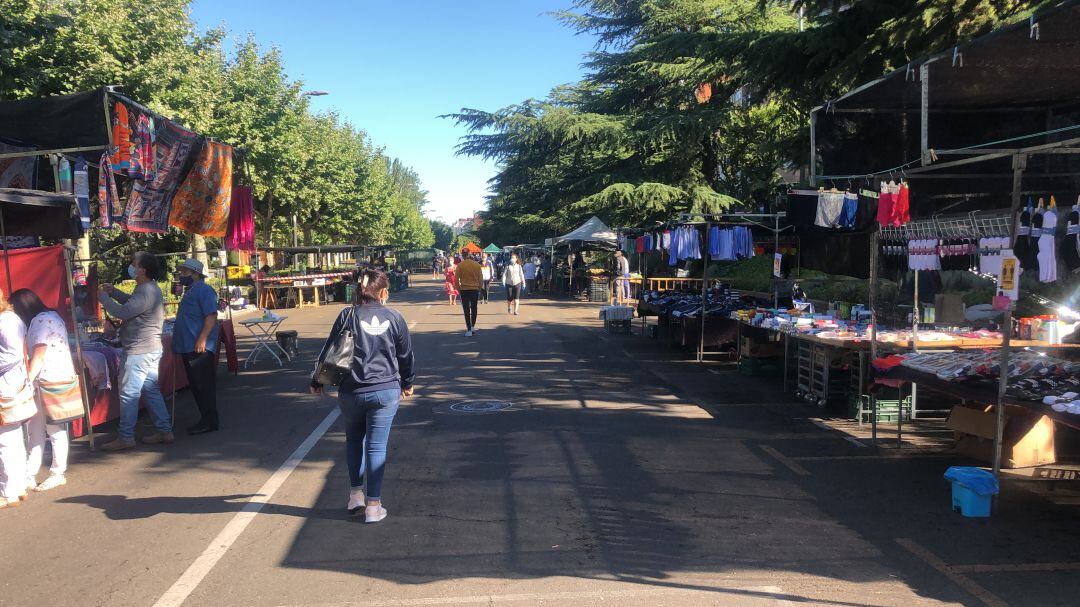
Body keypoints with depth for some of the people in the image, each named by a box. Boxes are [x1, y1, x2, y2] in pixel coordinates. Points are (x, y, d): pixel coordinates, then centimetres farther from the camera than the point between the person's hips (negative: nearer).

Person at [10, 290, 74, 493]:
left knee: (55, 429, -1)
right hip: (48, 382, 10)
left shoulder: (41, 320, -11)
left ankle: (58, 475, 7)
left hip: (53, 382, -10)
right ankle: (29, 475, 13)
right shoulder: (49, 317, 18)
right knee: (36, 430, 10)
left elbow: (38, 357, -15)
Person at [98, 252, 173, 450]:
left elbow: (123, 312, -24)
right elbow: (132, 303, 28)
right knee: (151, 390, 14)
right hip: (151, 349, 11)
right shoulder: (150, 289, 14)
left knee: (129, 394, -3)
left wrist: (104, 298, -9)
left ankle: (125, 437, 4)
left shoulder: (145, 292, -20)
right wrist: (114, 292, 16)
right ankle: (165, 431, 17)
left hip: (139, 352, -11)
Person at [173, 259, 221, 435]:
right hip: (188, 346, 10)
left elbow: (211, 316, -21)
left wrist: (202, 339, -27)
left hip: (199, 347, -10)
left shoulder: (204, 290, -12)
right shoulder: (190, 291, 19)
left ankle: (209, 422, -1)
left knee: (204, 385, -6)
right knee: (196, 385, 13)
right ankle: (206, 419, 19)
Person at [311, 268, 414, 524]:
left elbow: (329, 350, 0)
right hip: (386, 391, 0)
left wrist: (317, 381, 15)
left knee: (354, 440, 22)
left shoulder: (347, 316, -4)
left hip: (351, 392, 0)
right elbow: (406, 354, 9)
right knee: (377, 446, 4)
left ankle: (356, 493, 24)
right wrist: (407, 383, 25)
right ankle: (373, 505, 6)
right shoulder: (394, 318, 0)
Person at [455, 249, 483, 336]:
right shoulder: (477, 265, -2)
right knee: (473, 309, 17)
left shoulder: (460, 265, -10)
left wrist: (458, 288, 5)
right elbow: (481, 278, 2)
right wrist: (479, 288, 13)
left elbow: (457, 279, -8)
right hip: (475, 289, 3)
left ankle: (469, 330, -4)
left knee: (466, 310, 1)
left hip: (464, 290, -2)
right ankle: (473, 327, 26)